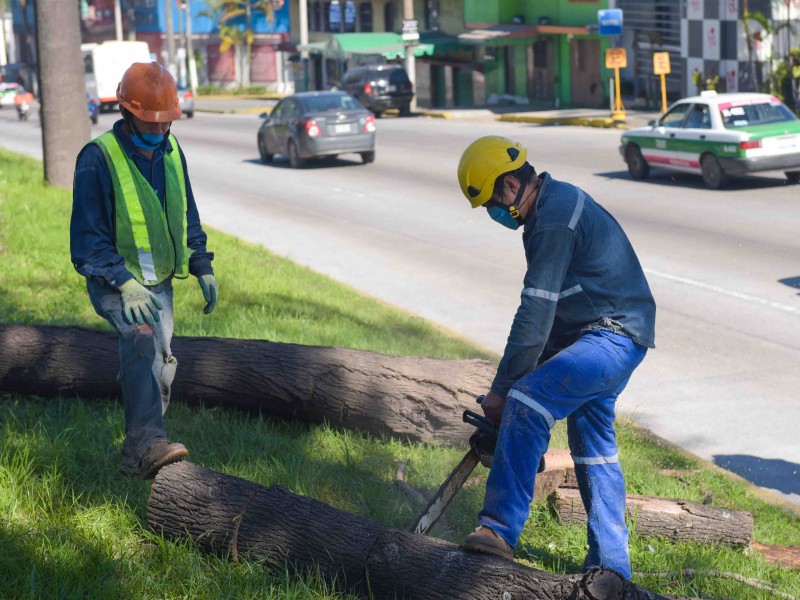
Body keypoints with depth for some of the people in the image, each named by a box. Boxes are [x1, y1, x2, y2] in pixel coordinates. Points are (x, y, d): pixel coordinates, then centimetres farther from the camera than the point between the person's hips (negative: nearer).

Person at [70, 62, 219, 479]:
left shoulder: (170, 151, 5)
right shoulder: (97, 159, -17)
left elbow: (187, 216, 17)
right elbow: (88, 236, -18)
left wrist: (203, 268, 10)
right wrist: (125, 285, -27)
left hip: (159, 281, 7)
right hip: (113, 282, -7)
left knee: (159, 364, 9)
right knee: (142, 337, -33)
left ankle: (137, 456, 22)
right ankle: (148, 439, -41)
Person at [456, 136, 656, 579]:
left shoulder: (554, 221, -21)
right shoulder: (553, 204, 13)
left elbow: (536, 315, -22)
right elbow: (545, 311, 18)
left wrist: (501, 388, -16)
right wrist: (531, 370, 16)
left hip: (616, 335, -11)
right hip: (596, 335, 11)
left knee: (527, 403, -28)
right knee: (593, 446, 18)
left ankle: (500, 529, -32)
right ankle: (611, 565, 28)